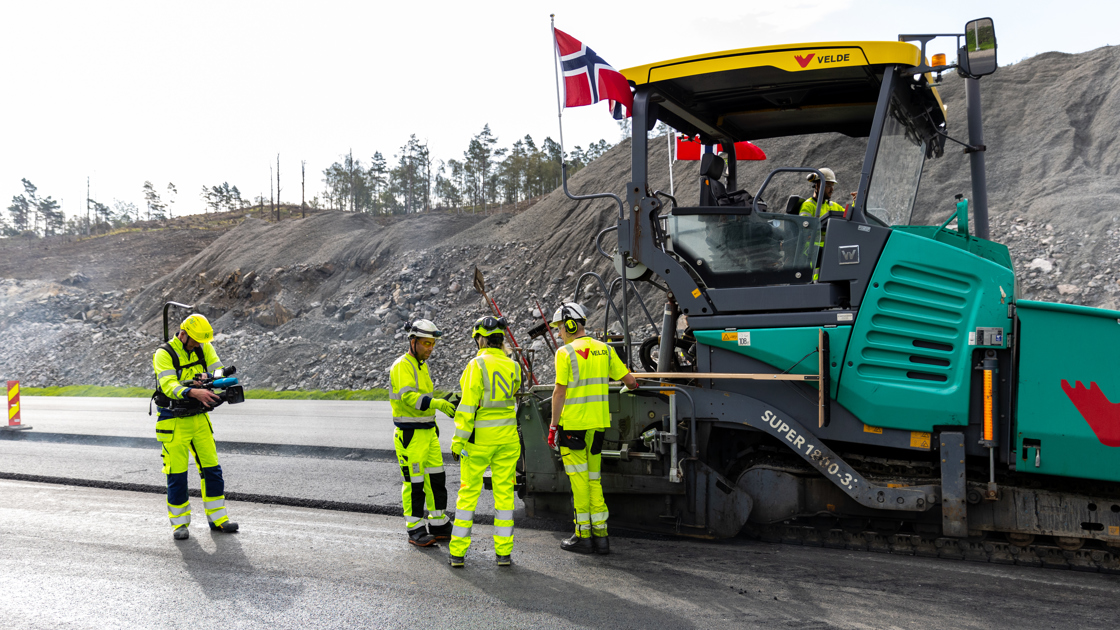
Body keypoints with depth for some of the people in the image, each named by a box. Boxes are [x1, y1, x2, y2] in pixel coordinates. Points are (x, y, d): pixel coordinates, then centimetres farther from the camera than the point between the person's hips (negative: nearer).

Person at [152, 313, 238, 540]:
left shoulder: (204, 348, 1)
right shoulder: (164, 354, -16)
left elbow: (218, 368, -3)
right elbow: (169, 386, -28)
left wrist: (213, 377, -27)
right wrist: (194, 392, -45)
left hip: (199, 419, 5)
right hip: (174, 423, -5)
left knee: (212, 468, 5)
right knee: (177, 474, 0)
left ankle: (218, 519, 14)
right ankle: (180, 523, 13)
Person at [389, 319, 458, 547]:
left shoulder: (421, 366, 15)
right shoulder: (402, 366, -14)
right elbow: (409, 397, -29)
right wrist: (439, 403, -39)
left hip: (427, 433, 9)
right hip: (409, 435, -9)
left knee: (437, 480, 10)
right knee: (414, 483, -2)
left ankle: (439, 526, 19)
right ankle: (415, 530, 7)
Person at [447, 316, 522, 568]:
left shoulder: (477, 365, -12)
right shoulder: (513, 367, 3)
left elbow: (468, 405, -15)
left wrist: (458, 440, -10)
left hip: (479, 437, -4)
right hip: (507, 437, 4)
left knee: (468, 492, 5)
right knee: (504, 493, 9)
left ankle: (458, 552, 8)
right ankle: (503, 552, 11)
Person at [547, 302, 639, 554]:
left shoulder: (565, 353, -9)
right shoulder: (604, 349, 8)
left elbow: (559, 392, -12)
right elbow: (629, 380, 8)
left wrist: (553, 425, -6)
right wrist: (632, 385, 32)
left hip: (573, 425, -6)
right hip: (597, 424, 6)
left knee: (579, 481, 1)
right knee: (594, 480, 13)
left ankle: (583, 536, 6)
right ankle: (600, 535, 14)